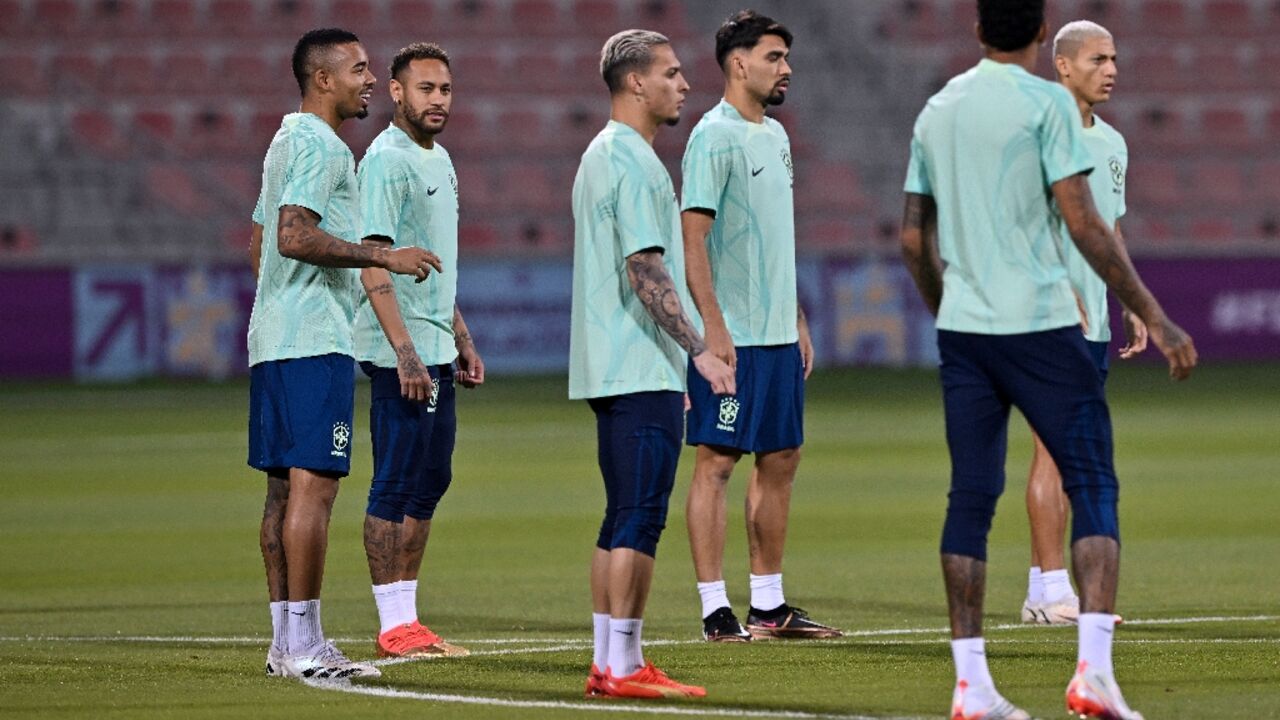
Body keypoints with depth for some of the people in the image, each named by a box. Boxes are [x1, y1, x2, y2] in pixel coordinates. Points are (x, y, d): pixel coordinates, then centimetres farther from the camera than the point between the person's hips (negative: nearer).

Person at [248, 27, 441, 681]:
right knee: (313, 484, -11)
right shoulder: (319, 145, -11)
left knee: (284, 489, 10)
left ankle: (286, 640, 12)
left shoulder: (286, 141, 21)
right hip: (315, 344, -11)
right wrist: (384, 257, -18)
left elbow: (261, 244, 25)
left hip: (274, 340, 11)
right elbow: (295, 236, -22)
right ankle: (303, 645, -13)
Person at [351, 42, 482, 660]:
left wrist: (461, 339, 24)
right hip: (400, 351, -10)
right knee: (397, 486, -7)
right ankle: (393, 628, -4)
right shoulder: (386, 161, -12)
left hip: (435, 351, 10)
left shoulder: (438, 160, 17)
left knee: (429, 481, 11)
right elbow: (373, 263, -18)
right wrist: (404, 351, -24)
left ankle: (406, 619, 16)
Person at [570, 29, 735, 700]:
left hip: (612, 368, 11)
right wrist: (698, 349, -21)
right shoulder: (634, 163, -13)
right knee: (638, 520, -10)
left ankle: (611, 662, 13)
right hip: (641, 369, -11)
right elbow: (646, 271, -21)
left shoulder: (602, 156, 19)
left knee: (624, 519, 11)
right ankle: (621, 665, -11)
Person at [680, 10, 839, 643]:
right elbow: (692, 237, -16)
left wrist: (798, 322, 20)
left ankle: (769, 607, 17)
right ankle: (716, 610, -5)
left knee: (780, 460, 11)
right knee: (716, 462, -6)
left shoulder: (775, 136, 16)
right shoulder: (715, 138, -11)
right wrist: (713, 327, -21)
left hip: (777, 334, 9)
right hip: (731, 337, -9)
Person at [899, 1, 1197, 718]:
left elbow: (914, 237, 17)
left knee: (971, 498, 7)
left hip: (962, 331, 6)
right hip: (1040, 325, -6)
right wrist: (1154, 318, -9)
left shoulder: (937, 110, 12)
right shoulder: (1046, 102, -7)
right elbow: (1084, 224, -13)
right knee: (1093, 484, 0)